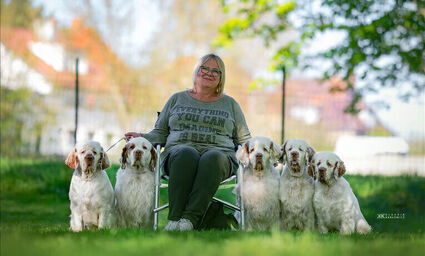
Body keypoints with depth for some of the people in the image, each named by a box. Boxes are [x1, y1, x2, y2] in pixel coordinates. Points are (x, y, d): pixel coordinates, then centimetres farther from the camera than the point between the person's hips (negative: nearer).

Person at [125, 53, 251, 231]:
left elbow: (243, 140, 25)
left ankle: (190, 219, -50)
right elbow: (160, 133, 21)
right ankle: (174, 219, -46)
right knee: (186, 154, -40)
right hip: (179, 149, 0)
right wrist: (142, 138, 1)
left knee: (212, 158, -39)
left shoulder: (229, 104, 24)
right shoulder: (178, 99, 23)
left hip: (219, 152, 0)